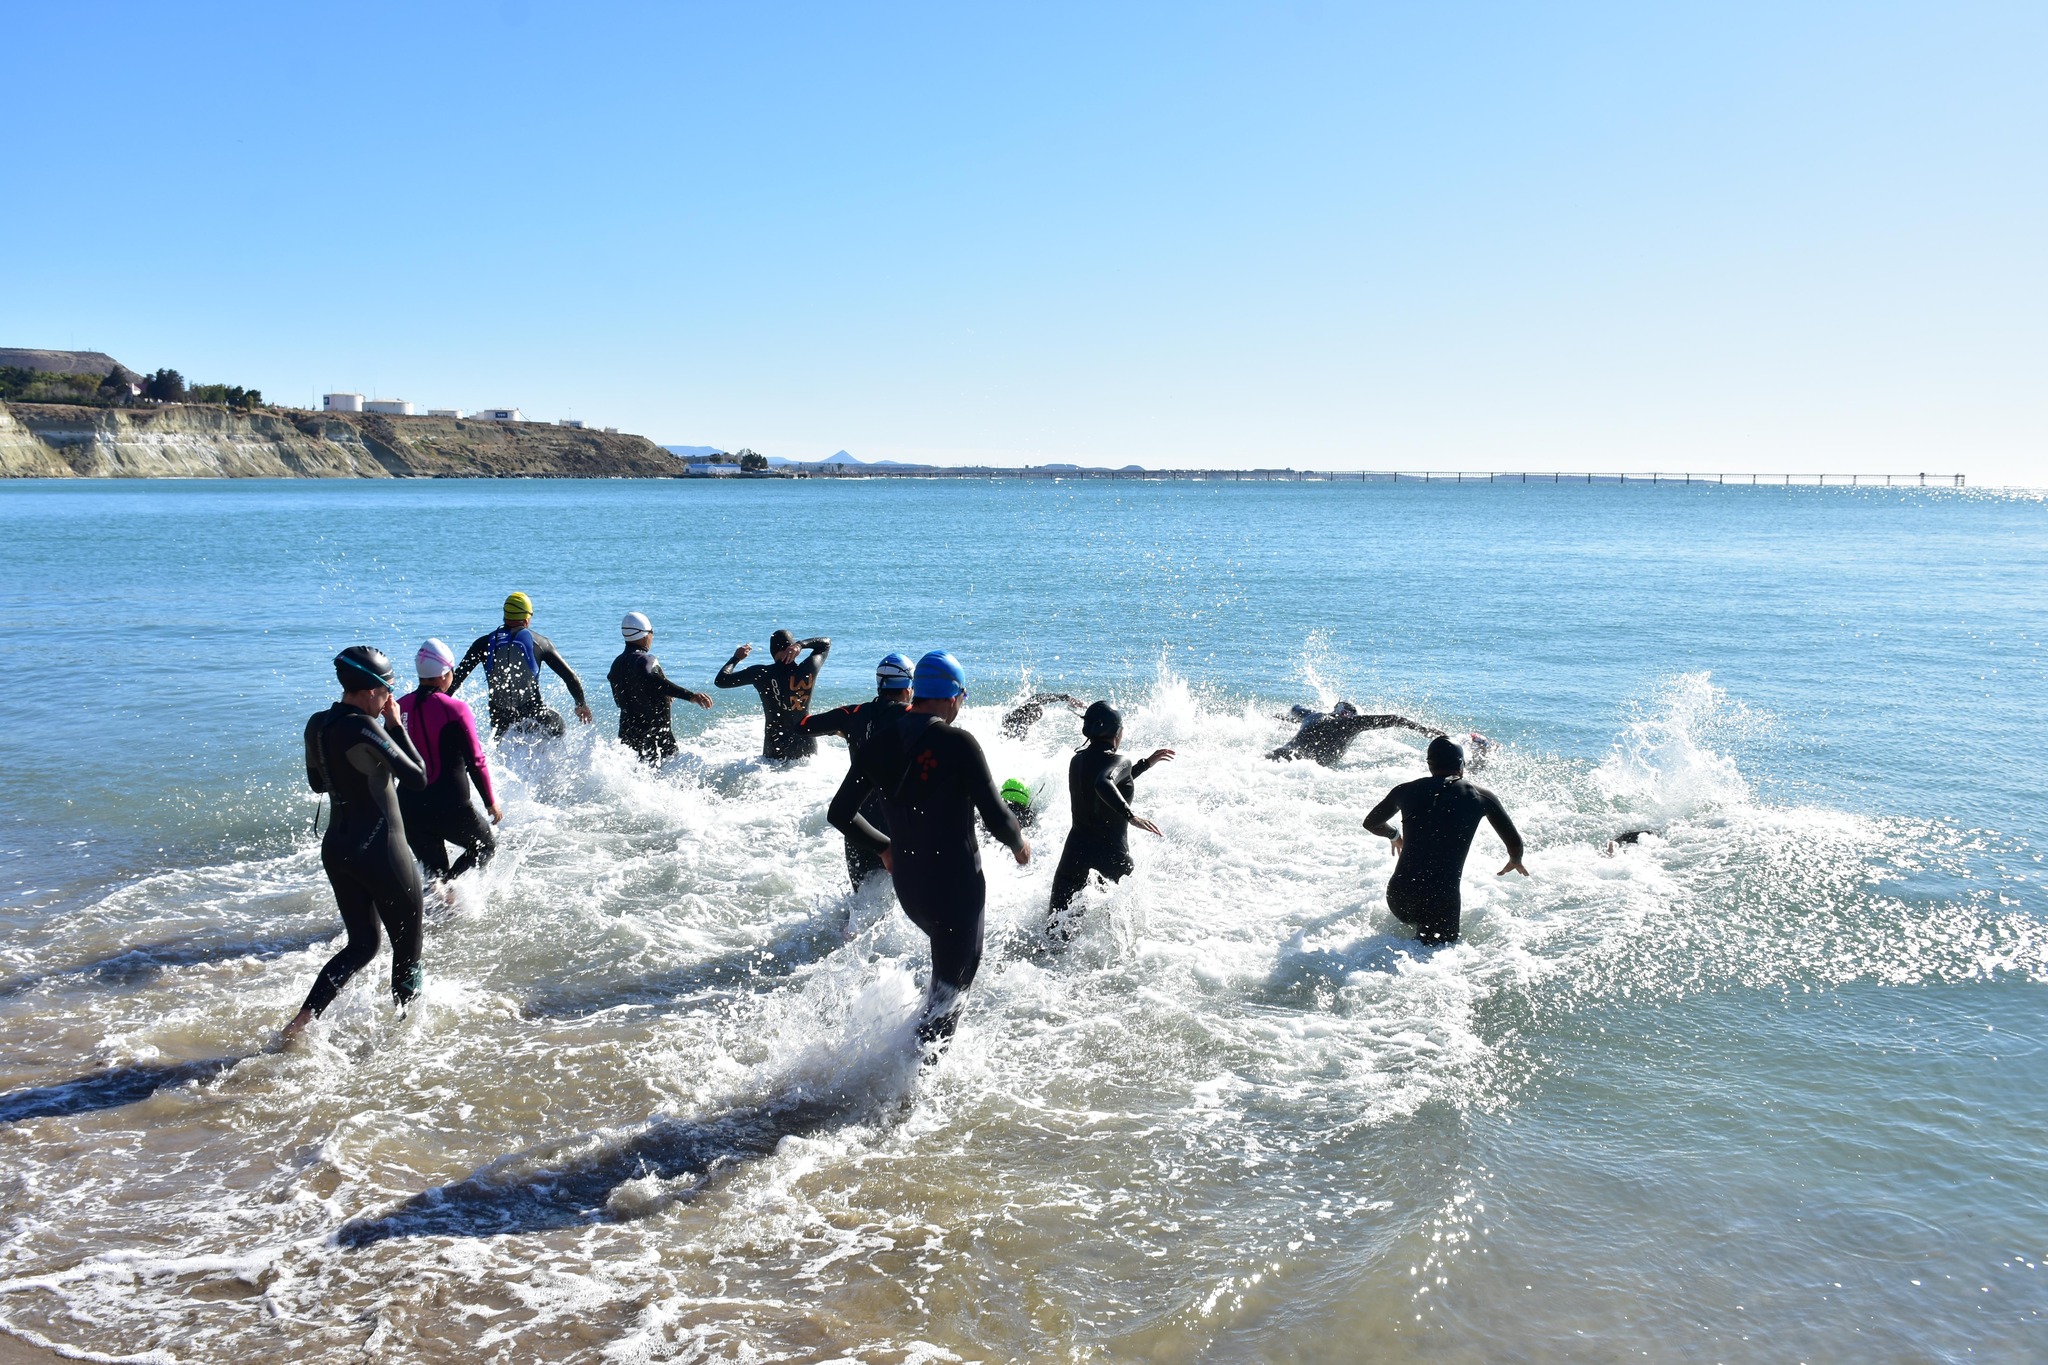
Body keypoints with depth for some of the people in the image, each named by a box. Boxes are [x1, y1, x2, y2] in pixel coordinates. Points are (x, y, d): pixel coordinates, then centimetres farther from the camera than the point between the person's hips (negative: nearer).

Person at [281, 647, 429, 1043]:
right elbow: (418, 779, -17)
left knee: (361, 945, 20)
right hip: (381, 851, -8)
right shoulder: (364, 728, -22)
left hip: (336, 847, 8)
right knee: (408, 948, 11)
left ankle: (301, 1021, 9)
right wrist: (397, 726, -11)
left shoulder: (317, 725, 3)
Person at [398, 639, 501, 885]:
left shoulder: (400, 707, 3)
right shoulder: (455, 709, -14)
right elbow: (475, 762, -10)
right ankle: (445, 884, -8)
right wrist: (491, 802, 1)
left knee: (435, 870, 19)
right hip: (450, 807, -6)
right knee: (487, 846, 16)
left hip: (408, 808, 6)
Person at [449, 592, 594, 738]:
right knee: (558, 726, 27)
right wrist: (581, 704, 18)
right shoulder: (540, 642, 2)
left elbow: (457, 676, 2)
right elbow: (570, 676, 5)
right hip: (533, 713, -1)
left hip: (500, 717, 1)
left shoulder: (485, 643, 4)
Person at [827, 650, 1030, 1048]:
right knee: (952, 982, 10)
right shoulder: (957, 743, -18)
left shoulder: (880, 742, 0)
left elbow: (840, 814, 5)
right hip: (956, 883, -6)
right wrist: (1019, 843, 3)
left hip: (906, 882, 6)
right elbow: (996, 817, -19)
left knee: (949, 959, 31)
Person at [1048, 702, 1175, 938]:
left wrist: (1147, 763, 31)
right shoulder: (1117, 760, -14)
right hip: (1111, 854, -6)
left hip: (1075, 850, 6)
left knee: (1056, 925, 8)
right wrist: (1130, 815, -43)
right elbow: (1103, 784, -38)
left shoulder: (1078, 759, 11)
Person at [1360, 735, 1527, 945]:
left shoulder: (1406, 791, 9)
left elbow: (1371, 824, 26)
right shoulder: (1481, 797, 3)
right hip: (1441, 903, -5)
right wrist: (1515, 862, 35)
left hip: (1397, 899, 5)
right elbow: (1515, 844, 12)